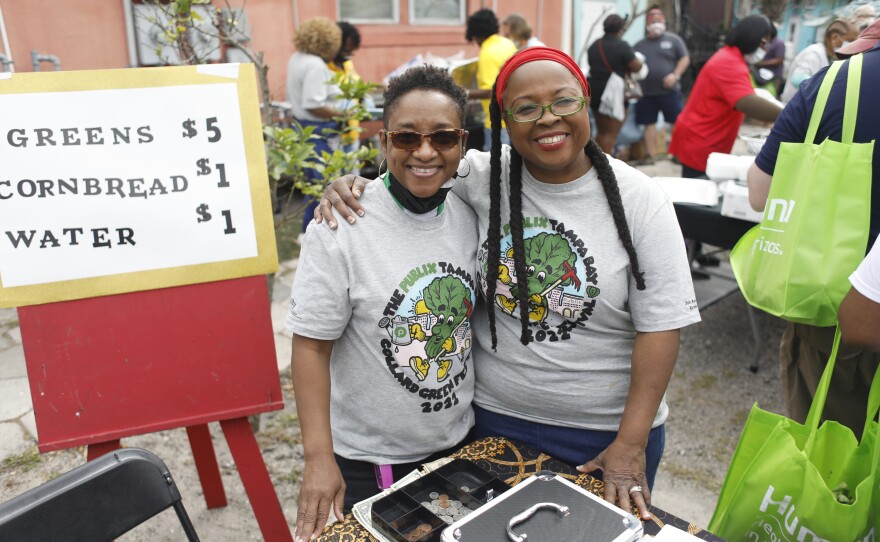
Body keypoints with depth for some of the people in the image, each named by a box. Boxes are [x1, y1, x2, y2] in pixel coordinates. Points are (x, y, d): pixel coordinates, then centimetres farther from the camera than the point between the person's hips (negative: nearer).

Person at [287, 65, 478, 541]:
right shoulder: (342, 227, -20)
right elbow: (311, 344, -17)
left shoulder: (472, 214, -5)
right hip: (365, 460, -4)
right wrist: (319, 458, -18)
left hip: (460, 442, 5)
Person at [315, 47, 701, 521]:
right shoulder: (481, 178, -8)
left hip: (606, 431, -1)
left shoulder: (639, 200, -11)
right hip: (494, 418, 2)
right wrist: (351, 185, -15)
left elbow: (660, 326, -11)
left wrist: (631, 444, -13)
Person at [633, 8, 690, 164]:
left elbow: (685, 59, 1)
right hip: (646, 92, 2)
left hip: (669, 91, -2)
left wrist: (675, 75, -13)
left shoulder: (673, 40, 4)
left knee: (677, 122, 1)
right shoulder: (639, 45, 12)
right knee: (649, 124, 5)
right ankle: (650, 155, 12)